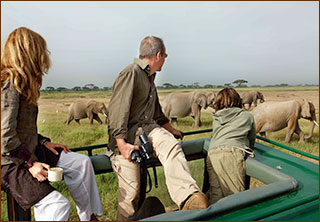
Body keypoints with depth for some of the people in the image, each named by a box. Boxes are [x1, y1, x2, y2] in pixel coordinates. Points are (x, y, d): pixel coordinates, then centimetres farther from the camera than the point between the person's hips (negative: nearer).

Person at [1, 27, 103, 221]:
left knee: (81, 162, 7)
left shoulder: (20, 82, 10)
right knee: (58, 205, -21)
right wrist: (29, 164, -18)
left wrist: (44, 142, 10)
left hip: (29, 151, 10)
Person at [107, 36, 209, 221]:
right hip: (126, 134, -6)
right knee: (131, 190, -8)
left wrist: (171, 130, 38)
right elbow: (117, 110, -16)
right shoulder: (131, 73, -8)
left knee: (171, 145, -26)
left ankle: (188, 199, -41)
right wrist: (122, 144, -24)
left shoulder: (150, 77, 21)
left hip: (147, 128, 7)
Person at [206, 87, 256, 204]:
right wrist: (249, 150, 48)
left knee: (215, 195, -2)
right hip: (232, 153, -3)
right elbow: (252, 140, 28)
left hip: (211, 154, 4)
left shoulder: (216, 118, 29)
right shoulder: (247, 116, 22)